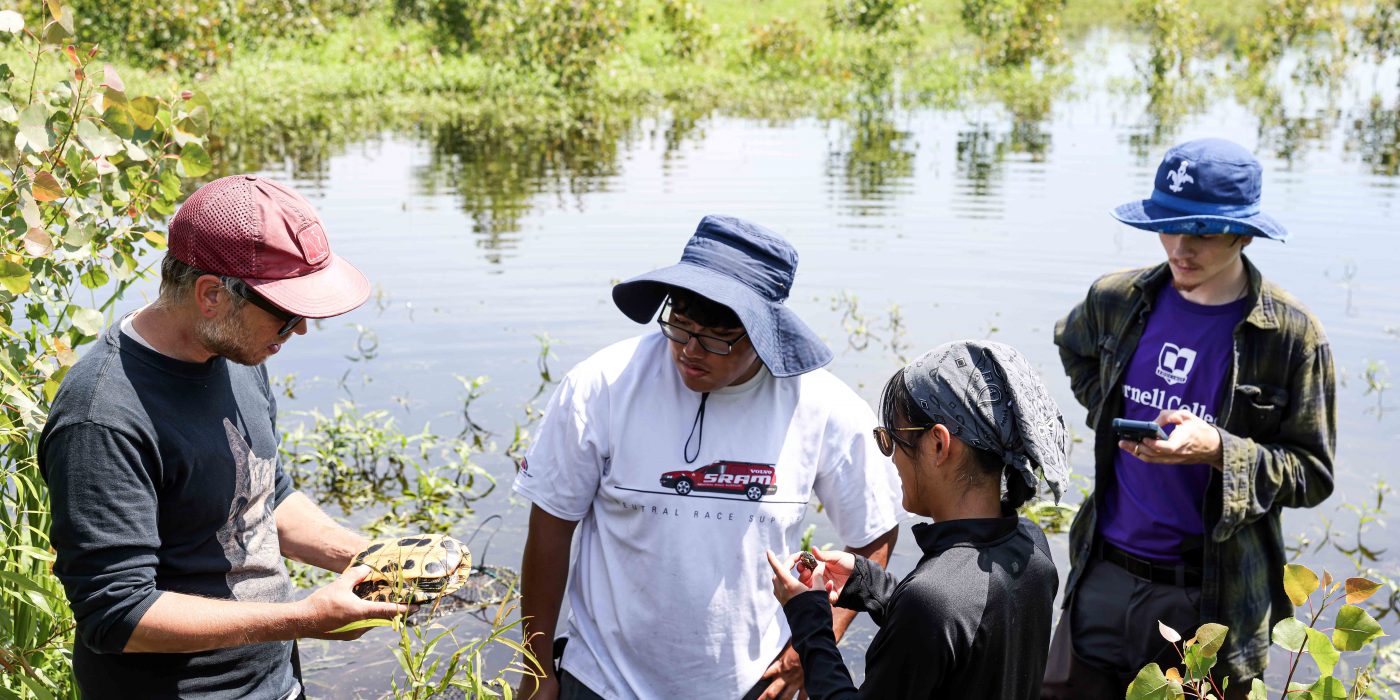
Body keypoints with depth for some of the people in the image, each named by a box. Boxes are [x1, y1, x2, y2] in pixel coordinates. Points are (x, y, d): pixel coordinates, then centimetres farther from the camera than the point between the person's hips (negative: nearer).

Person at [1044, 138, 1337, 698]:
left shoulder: (1292, 335, -10)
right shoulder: (1117, 301, 0)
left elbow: (1313, 475, -9)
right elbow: (1073, 345, 24)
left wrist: (1218, 449, -25)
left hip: (1213, 595, -3)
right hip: (1105, 574, 4)